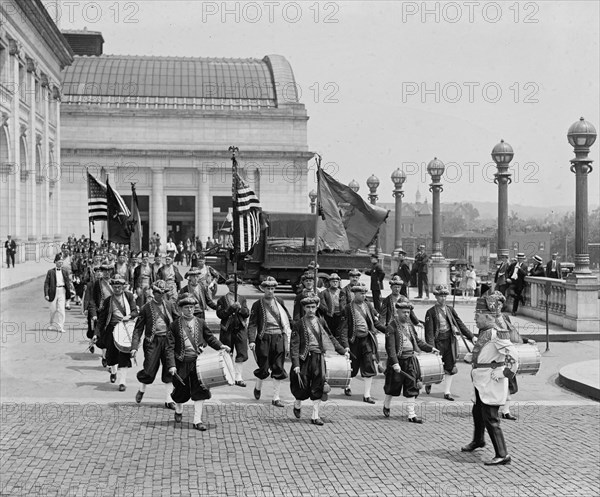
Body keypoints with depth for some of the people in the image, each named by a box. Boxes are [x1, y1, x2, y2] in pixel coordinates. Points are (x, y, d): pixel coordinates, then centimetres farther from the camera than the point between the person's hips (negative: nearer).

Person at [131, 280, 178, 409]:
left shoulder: (169, 305, 7)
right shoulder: (147, 307, -2)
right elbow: (138, 328, -2)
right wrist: (134, 347, -8)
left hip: (168, 340, 3)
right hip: (153, 341, -3)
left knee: (169, 371, 3)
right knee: (150, 370, -4)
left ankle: (168, 400, 13)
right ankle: (142, 389, 29)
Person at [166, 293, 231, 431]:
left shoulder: (200, 323, 5)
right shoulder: (174, 325, -3)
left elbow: (210, 337, 13)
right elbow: (170, 347, -6)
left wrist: (220, 346, -6)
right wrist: (171, 365, -14)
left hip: (198, 361, 1)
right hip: (182, 362, -1)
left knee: (199, 391, -4)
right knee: (181, 390, 11)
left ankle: (197, 420, 3)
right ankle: (179, 410, 43)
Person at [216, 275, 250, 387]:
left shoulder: (242, 299, 11)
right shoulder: (222, 299, 1)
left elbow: (247, 314, 3)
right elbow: (220, 314, -10)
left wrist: (240, 308, -15)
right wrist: (231, 308, -18)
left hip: (241, 329, 2)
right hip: (227, 330, -2)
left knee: (242, 354, -8)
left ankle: (238, 377, -1)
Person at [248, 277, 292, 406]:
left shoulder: (279, 302, 8)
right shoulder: (257, 304, -2)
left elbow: (287, 319, 16)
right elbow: (252, 324, -5)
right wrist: (252, 341, -15)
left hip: (279, 338, 3)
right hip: (264, 338, -3)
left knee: (278, 369, 1)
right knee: (264, 368, 0)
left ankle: (276, 398, 9)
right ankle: (258, 387, 32)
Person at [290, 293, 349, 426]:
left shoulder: (321, 323, 8)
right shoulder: (298, 324, -5)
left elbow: (331, 338, 17)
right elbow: (294, 345, -8)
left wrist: (343, 351, 11)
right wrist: (296, 364, -15)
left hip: (319, 358, 3)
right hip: (304, 358, -3)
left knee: (318, 387, 1)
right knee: (303, 387, 1)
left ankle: (315, 416, 8)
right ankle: (297, 405, 33)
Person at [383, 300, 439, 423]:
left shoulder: (409, 325, 9)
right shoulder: (392, 327, -13)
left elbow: (417, 341, 20)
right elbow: (390, 347, -19)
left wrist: (430, 348, 14)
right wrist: (395, 363, -27)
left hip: (411, 360, 6)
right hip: (398, 361, -5)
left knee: (412, 387, 1)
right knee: (393, 386, 10)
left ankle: (411, 415, 4)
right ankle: (386, 406, 37)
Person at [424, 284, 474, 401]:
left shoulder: (450, 310, 10)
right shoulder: (431, 312, -4)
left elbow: (460, 324, 12)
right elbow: (429, 331, -9)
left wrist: (471, 336, 6)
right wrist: (431, 347, -18)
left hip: (450, 341, 4)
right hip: (438, 342, -4)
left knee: (450, 367, 2)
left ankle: (447, 392, 9)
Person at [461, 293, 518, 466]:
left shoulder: (496, 334, -22)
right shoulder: (485, 332, 8)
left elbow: (512, 356, -25)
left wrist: (504, 373, -22)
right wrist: (474, 358, 17)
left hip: (491, 384, -10)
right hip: (481, 383, 10)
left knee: (490, 419, -9)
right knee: (477, 412, 27)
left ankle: (502, 455, -3)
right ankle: (478, 440, 50)